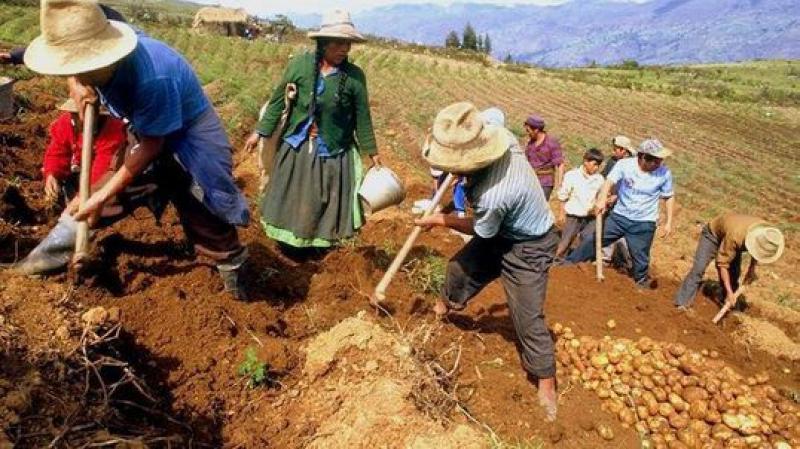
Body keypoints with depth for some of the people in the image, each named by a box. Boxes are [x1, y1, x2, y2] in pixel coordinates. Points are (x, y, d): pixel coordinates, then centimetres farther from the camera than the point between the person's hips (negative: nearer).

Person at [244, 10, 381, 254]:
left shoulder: (355, 76, -11)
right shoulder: (300, 64, -10)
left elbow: (362, 117, -2)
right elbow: (278, 100, -1)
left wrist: (372, 151, 3)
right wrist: (260, 132, 0)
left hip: (332, 151, -1)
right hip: (297, 145, 1)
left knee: (323, 202, 11)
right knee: (291, 197, 16)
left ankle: (315, 242, 33)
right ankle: (290, 240, 38)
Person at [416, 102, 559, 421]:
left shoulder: (492, 196, -42)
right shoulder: (501, 134, -23)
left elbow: (480, 231, -18)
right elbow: (494, 113, 5)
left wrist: (439, 221, -4)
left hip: (527, 249, -9)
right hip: (505, 229, 9)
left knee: (528, 317, -2)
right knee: (461, 266, 19)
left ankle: (547, 385, 17)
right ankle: (444, 306, 49)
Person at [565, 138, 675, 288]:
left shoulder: (664, 173, -10)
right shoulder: (624, 165, -14)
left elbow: (669, 197, 2)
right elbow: (610, 181, -24)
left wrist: (668, 222, 0)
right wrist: (602, 199, -43)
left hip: (644, 223, 0)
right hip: (619, 216, 1)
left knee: (640, 257, 6)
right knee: (594, 239, 5)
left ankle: (642, 281, 32)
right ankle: (567, 263, 19)